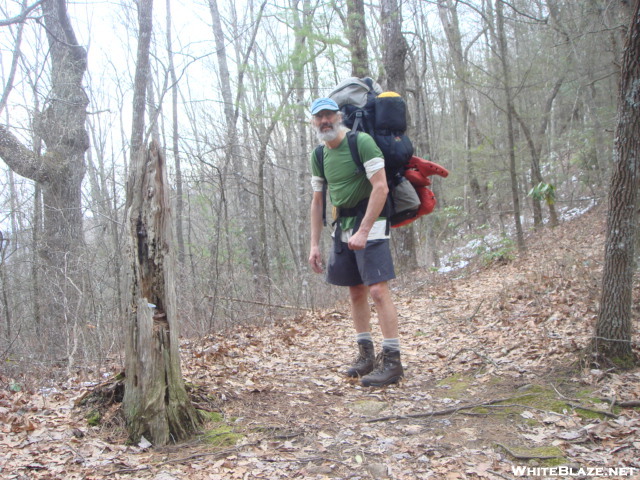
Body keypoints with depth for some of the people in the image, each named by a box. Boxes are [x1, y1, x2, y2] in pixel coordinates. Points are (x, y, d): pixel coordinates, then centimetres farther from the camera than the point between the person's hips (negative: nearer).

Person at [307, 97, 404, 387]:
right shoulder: (319, 155, 10)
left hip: (369, 222, -7)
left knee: (378, 289, -14)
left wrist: (363, 231, -25)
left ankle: (392, 360, -9)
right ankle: (366, 354, 22)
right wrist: (314, 244, 10)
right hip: (342, 224, 7)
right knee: (356, 292, 11)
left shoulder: (362, 142, -12)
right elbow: (317, 202, 15)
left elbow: (381, 188, -20)